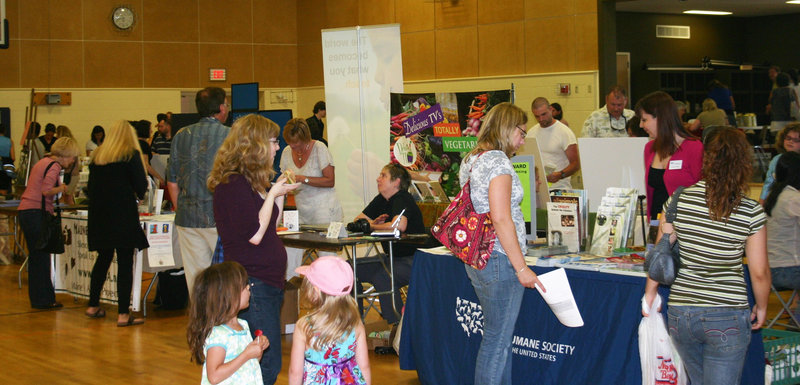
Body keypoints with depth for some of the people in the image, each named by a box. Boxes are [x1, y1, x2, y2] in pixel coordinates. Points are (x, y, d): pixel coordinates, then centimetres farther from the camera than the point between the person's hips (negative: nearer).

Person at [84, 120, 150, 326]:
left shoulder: (97, 155, 11)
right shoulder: (131, 155, -4)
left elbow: (91, 187, 15)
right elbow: (141, 186, -7)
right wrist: (138, 195, 14)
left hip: (99, 215, 6)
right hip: (123, 215, -6)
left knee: (103, 258, 19)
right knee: (125, 262, -3)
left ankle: (93, 306, 26)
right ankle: (123, 314, -5)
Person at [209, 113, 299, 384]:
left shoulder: (255, 182, 15)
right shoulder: (233, 184, -15)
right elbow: (255, 235, -21)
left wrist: (279, 194, 11)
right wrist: (273, 194, -11)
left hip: (269, 283, 10)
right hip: (252, 285, -10)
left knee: (268, 363, 12)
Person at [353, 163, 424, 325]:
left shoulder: (403, 199, -15)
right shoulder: (381, 200, 12)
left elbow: (400, 225, -34)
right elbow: (357, 221, 15)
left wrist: (372, 226, -17)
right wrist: (373, 223, -10)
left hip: (412, 260, -10)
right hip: (390, 257, 10)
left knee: (381, 277, -35)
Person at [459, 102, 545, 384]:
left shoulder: (470, 160, 14)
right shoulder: (497, 160, -15)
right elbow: (500, 218, -22)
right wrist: (521, 267, -20)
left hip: (476, 258, 10)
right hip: (499, 259, -10)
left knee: (499, 337, 18)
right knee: (497, 341, -3)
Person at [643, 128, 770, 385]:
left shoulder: (678, 200, -5)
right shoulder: (751, 212, -9)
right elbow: (759, 273, -5)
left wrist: (650, 291, 18)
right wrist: (761, 307, 12)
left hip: (681, 313, 3)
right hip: (728, 316, -3)